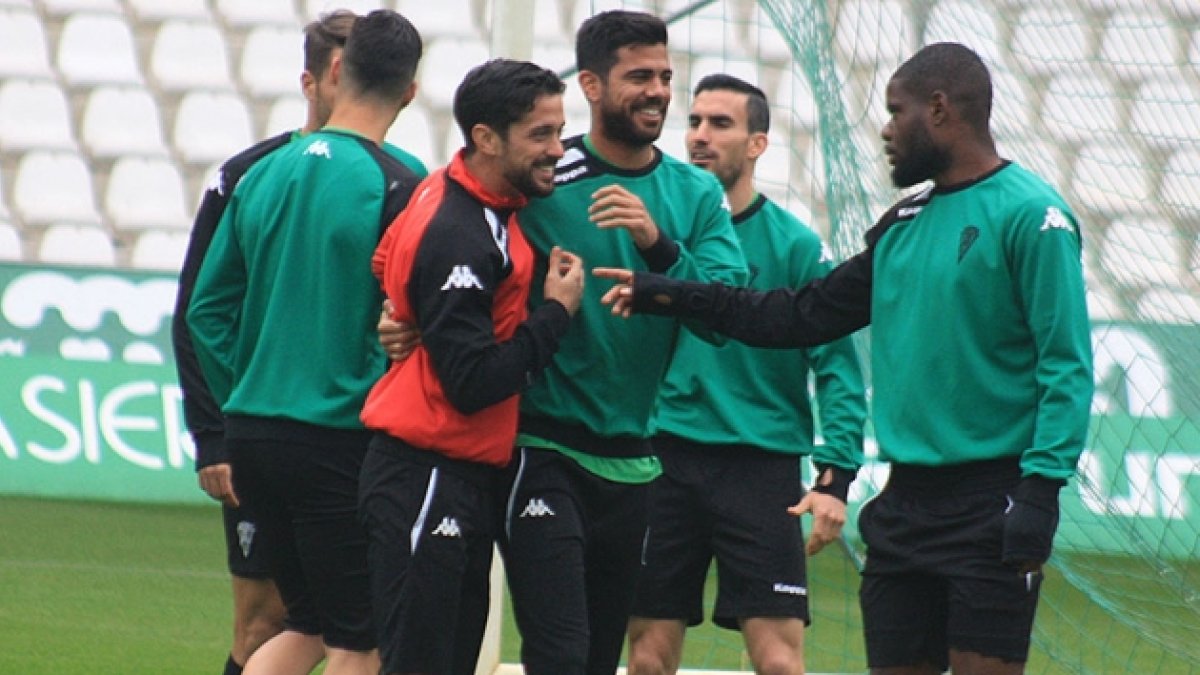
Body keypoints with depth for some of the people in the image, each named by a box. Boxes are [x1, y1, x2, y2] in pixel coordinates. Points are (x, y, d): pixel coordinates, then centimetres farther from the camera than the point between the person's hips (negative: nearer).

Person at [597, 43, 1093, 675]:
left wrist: (1040, 488, -22)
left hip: (990, 501, -8)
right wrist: (670, 296, 15)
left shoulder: (1029, 214, -10)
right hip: (906, 499, 8)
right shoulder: (903, 224, 14)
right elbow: (807, 314, 18)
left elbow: (1066, 366, -14)